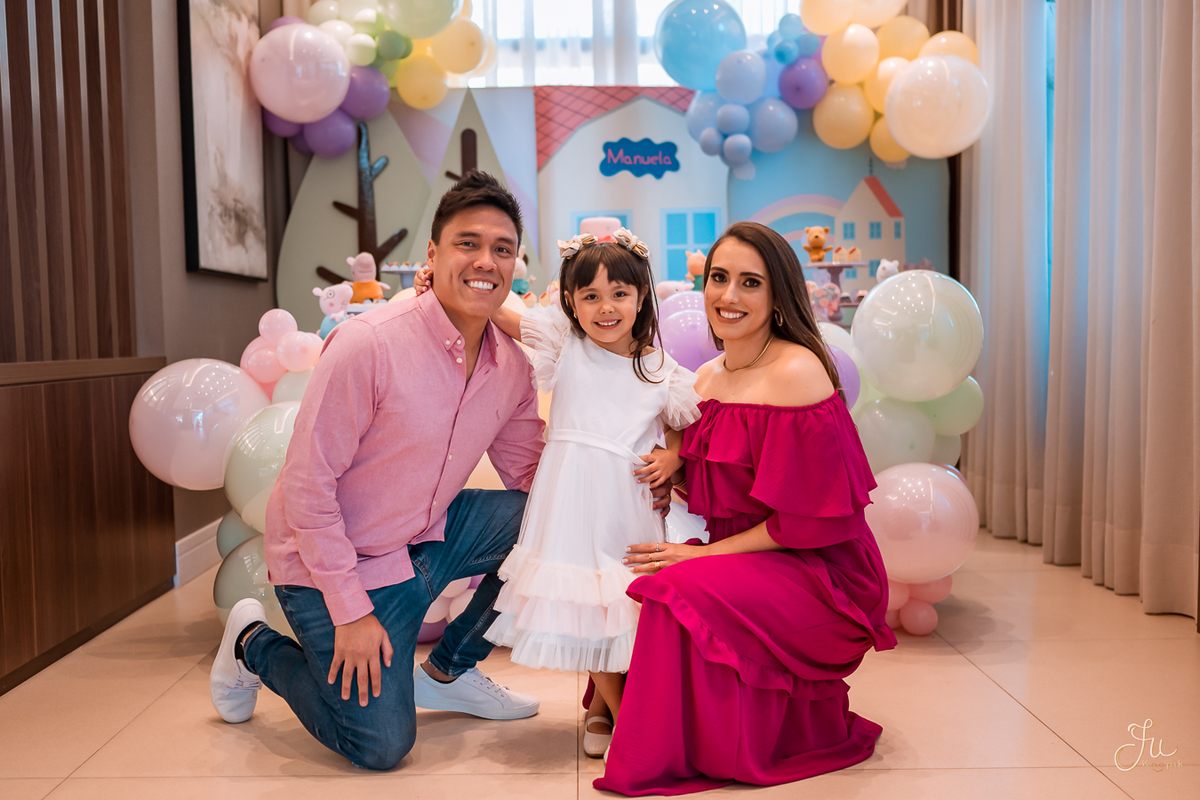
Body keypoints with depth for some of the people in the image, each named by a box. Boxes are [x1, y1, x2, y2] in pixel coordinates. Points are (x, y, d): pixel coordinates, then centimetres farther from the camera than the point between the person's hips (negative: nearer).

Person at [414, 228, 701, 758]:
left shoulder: (661, 373, 5)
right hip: (570, 491, -1)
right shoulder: (563, 341, 3)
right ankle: (618, 711, 23)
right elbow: (498, 314, 4)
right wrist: (445, 281, -7)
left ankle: (600, 705, 27)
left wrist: (671, 457, -1)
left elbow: (682, 426, 18)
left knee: (626, 599, 1)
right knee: (581, 596, 1)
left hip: (627, 496, 1)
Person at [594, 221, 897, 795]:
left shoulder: (796, 372, -17)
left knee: (681, 595, -28)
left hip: (817, 573, -7)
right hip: (741, 562, 7)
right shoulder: (707, 377, 8)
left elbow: (807, 519, -18)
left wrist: (704, 554, -16)